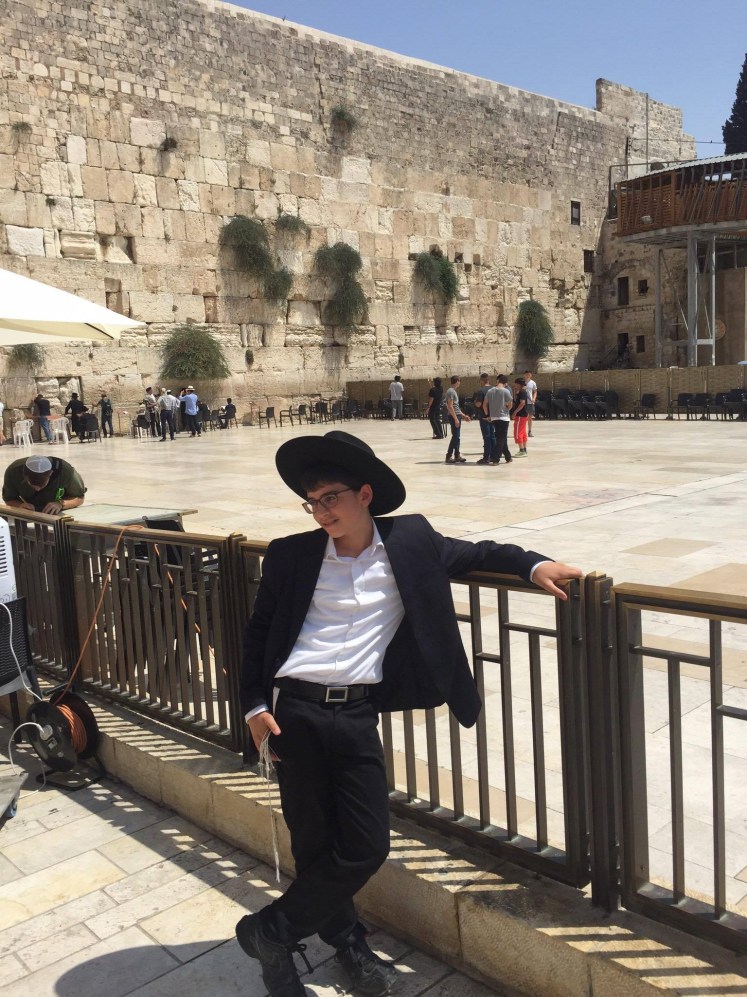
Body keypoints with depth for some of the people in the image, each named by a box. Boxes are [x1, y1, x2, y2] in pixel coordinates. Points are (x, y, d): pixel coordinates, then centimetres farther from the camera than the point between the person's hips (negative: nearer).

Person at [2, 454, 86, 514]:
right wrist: (20, 505, -35)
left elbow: (79, 498, -17)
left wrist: (61, 504, -36)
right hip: (30, 514, 1)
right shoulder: (13, 472, -28)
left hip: (60, 514, -1)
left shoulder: (65, 471, -32)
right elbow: (9, 500, -12)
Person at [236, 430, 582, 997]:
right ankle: (347, 941, 35)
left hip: (358, 715, 1)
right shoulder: (291, 555, 0)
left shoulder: (409, 542, 1)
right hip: (295, 711, -1)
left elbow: (473, 554, 15)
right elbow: (258, 634, 8)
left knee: (367, 848, 2)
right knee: (314, 843, 8)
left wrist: (534, 564, 0)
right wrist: (255, 704, 0)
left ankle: (270, 931, 27)